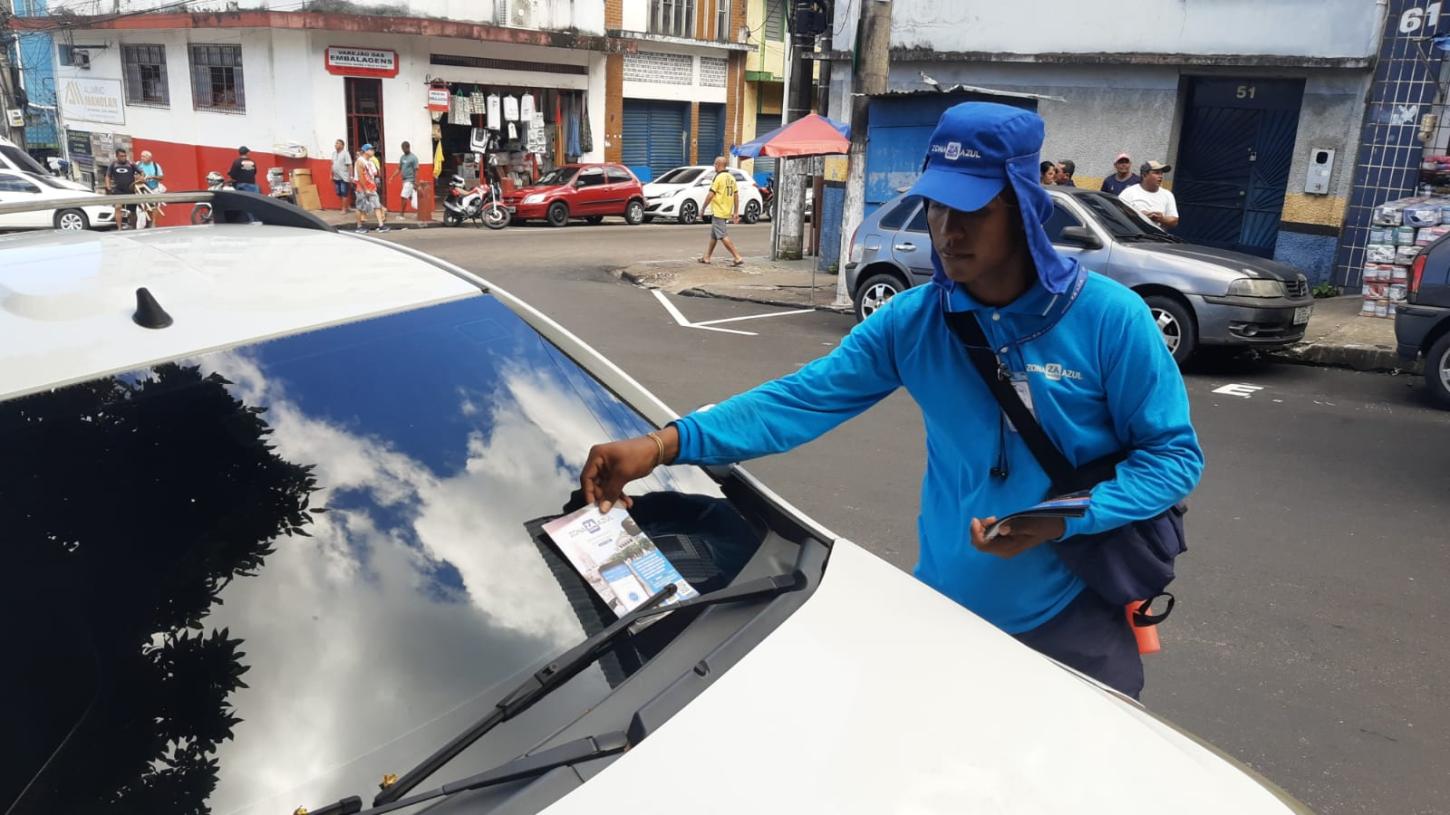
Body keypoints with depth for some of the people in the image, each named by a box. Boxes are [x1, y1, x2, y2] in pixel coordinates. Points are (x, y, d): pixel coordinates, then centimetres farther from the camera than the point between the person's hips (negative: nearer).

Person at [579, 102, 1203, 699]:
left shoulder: (1109, 317, -15)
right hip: (947, 606, 3)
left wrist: (1060, 521, -25)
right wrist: (665, 444, -26)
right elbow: (804, 400, -14)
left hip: (1074, 619, -2)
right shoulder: (912, 321, -7)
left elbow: (1174, 454, -10)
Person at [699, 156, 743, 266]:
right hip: (727, 212, 9)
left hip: (718, 212, -9)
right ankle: (706, 257, 25)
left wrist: (703, 208, -7)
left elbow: (710, 195, -17)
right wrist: (736, 212, 14)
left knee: (723, 236, -9)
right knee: (713, 235, 18)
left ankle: (738, 258, -14)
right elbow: (736, 196, 12)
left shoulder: (719, 177, -13)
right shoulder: (731, 178, 11)